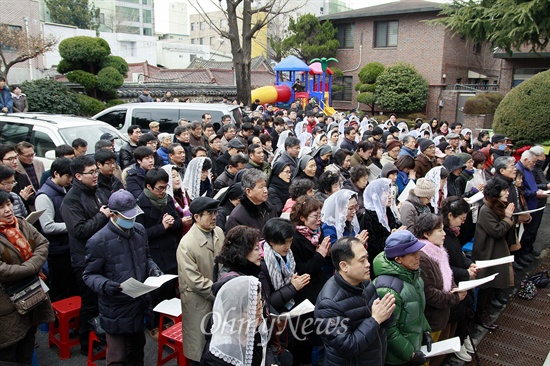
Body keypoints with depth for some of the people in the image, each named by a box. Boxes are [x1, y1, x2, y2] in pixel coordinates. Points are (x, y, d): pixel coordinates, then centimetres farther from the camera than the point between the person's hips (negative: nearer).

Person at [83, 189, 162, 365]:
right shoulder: (99, 241, -18)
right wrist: (104, 285, -28)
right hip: (116, 310, -5)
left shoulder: (139, 230, 0)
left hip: (140, 304, 5)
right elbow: (89, 274, -9)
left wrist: (153, 268, -4)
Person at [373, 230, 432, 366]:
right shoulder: (388, 289, -30)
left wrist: (425, 331, 6)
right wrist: (410, 354, -15)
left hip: (414, 345, 8)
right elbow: (388, 331, -23)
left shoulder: (411, 274, -3)